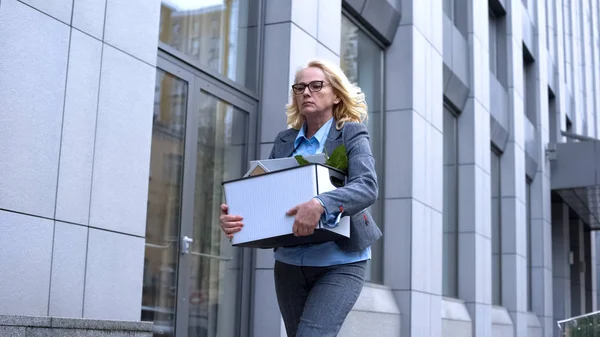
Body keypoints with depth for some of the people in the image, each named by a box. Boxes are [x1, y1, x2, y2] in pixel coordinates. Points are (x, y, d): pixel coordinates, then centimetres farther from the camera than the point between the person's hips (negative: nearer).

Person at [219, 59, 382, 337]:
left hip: (340, 264, -5)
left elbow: (367, 186, -20)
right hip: (289, 263, 5)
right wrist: (232, 216, -17)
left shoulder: (351, 134, -4)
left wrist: (320, 204, -37)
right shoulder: (284, 141, 10)